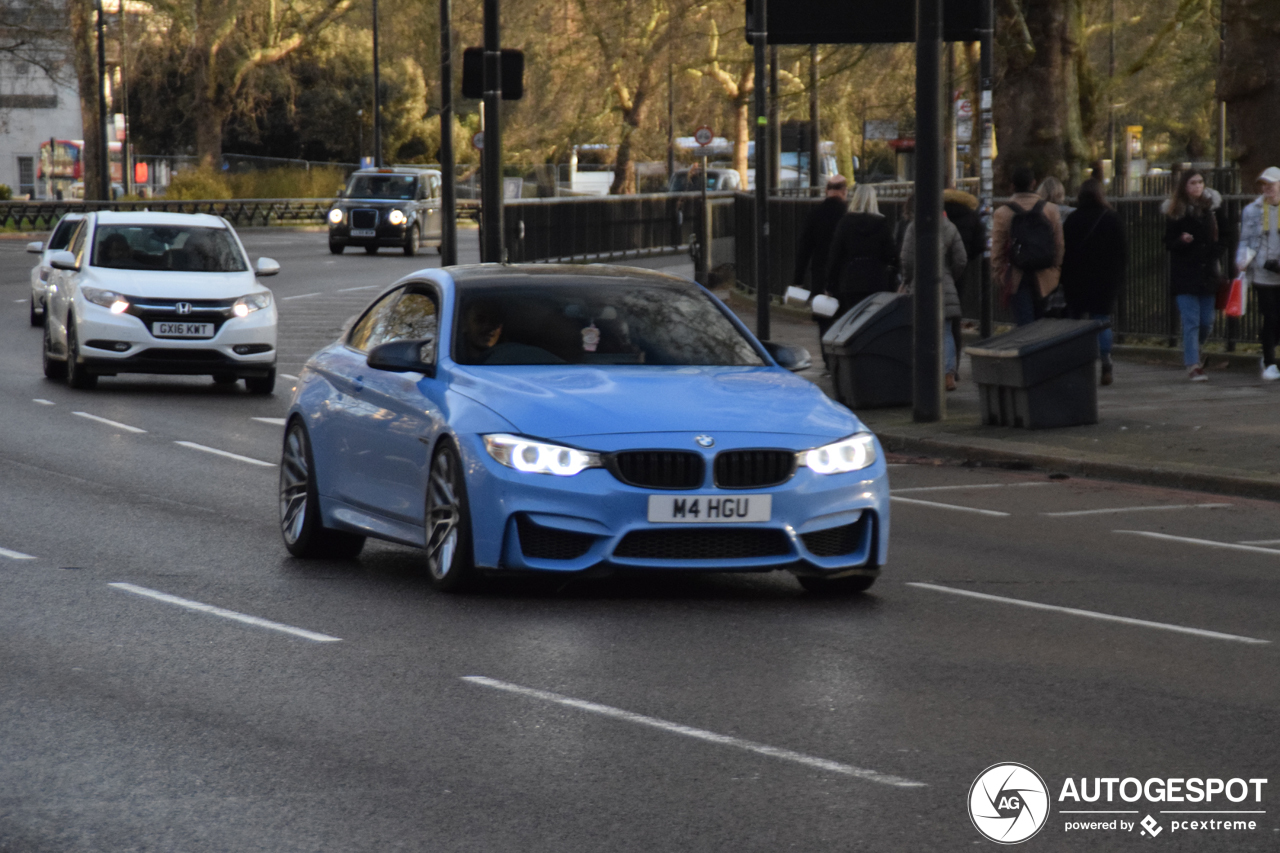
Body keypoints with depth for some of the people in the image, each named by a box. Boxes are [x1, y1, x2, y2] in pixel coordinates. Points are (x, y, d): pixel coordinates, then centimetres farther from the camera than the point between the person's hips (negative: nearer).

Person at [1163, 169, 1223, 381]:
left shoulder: (1211, 206, 8)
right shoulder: (1174, 211, -3)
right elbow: (1168, 243, -3)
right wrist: (1181, 241, -22)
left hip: (1207, 273, 4)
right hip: (1184, 274, -4)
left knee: (1207, 322, 6)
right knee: (1191, 321, -9)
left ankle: (1192, 353, 31)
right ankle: (1192, 365, -7)